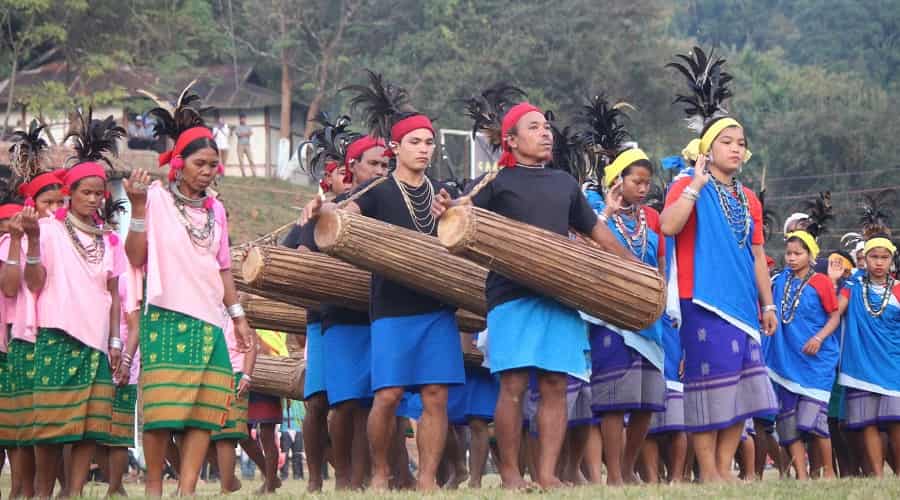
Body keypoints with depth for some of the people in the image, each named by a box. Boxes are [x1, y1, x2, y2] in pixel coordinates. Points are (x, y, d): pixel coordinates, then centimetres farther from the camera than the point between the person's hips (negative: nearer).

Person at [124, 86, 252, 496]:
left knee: (205, 408, -4)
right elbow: (136, 256, -7)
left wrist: (238, 315, 19)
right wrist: (138, 208, -16)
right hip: (167, 314, -5)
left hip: (209, 319, 5)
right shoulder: (157, 197, 0)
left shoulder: (215, 209, 17)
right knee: (163, 405, -10)